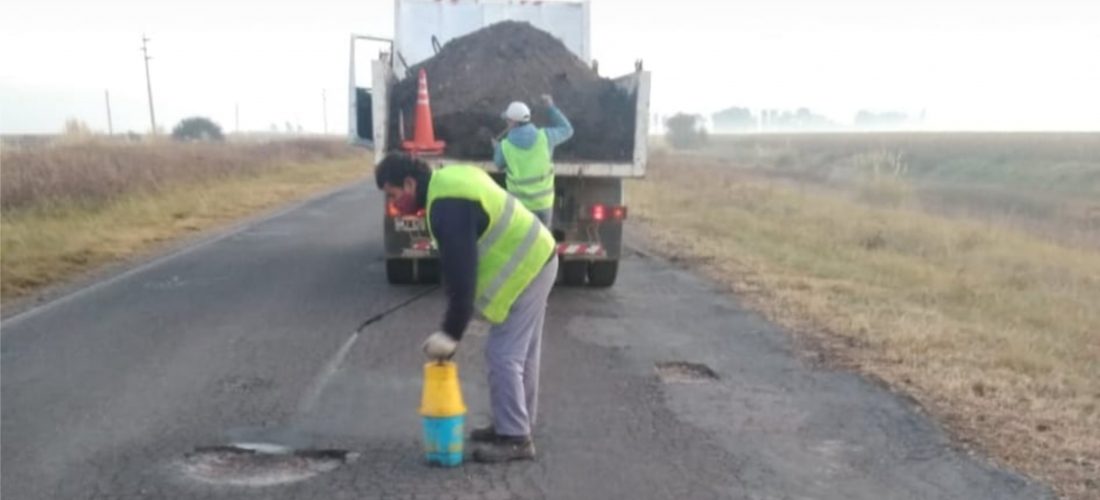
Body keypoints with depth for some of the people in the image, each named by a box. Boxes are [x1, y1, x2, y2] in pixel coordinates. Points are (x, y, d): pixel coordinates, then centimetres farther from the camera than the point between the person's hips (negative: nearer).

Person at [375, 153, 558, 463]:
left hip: (523, 269, -11)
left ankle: (514, 438, 5)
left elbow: (461, 275, -24)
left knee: (503, 355, -4)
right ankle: (517, 424, 29)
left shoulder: (447, 207, -23)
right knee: (521, 353, 18)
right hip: (537, 258, 11)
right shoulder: (451, 179, 9)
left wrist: (451, 333, -17)